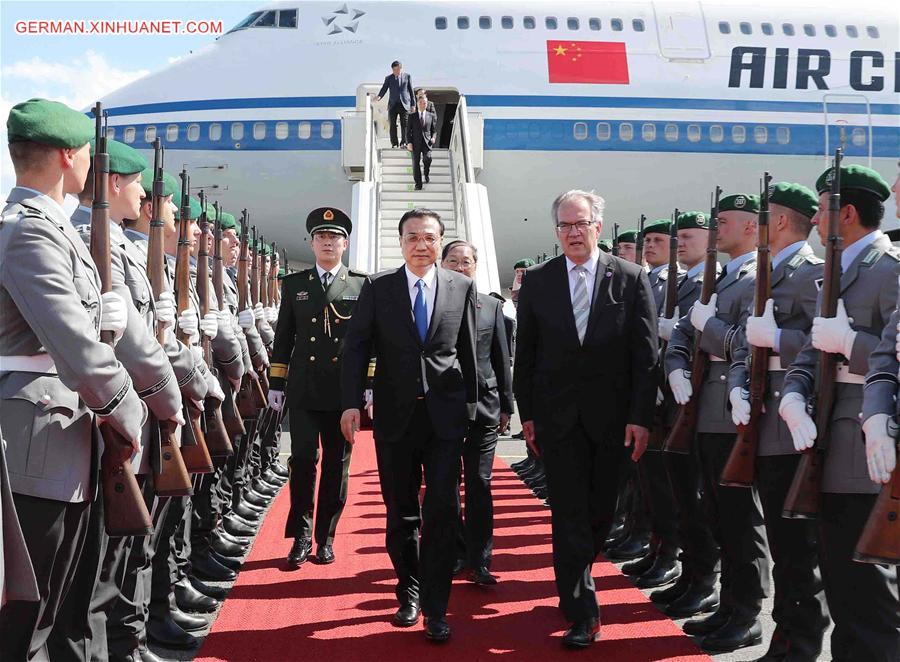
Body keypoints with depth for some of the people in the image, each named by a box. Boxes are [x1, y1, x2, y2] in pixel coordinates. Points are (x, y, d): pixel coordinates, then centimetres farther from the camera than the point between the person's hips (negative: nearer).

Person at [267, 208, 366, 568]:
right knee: (303, 460, -3)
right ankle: (301, 536, 8)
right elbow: (283, 337, 11)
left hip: (344, 391, 0)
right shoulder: (294, 284, 10)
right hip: (303, 390, 1)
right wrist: (276, 383, 6)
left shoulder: (362, 285, 5)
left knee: (337, 465, 6)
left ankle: (326, 537, 17)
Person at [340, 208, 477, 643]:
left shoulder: (461, 287, 3)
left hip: (445, 415, 0)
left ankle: (435, 607, 8)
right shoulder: (377, 288, 1)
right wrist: (351, 403, -11)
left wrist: (471, 404, 10)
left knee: (441, 511, -2)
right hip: (395, 416, 1)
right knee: (401, 512, 12)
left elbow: (468, 350, 8)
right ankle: (409, 592, 30)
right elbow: (356, 348, -2)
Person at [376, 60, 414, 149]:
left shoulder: (407, 77, 9)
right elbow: (384, 89, 1)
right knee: (392, 125, -1)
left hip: (404, 104, -1)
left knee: (405, 125, -6)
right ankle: (394, 144, 3)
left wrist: (413, 105, 4)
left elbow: (411, 91, 9)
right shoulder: (388, 78, 10)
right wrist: (379, 97, -21)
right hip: (393, 105, 1)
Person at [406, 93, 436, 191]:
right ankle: (418, 184, 4)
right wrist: (409, 142, -5)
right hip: (416, 143, 0)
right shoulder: (412, 116, 8)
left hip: (426, 142, 0)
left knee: (427, 158, -22)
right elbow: (408, 130, 6)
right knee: (416, 163, -3)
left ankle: (426, 174, 8)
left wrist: (433, 137, -2)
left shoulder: (431, 116, 11)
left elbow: (433, 129, 18)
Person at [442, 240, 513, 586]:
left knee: (480, 487, 3)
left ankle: (479, 562, 10)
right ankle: (456, 553, 22)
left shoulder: (492, 306, 8)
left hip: (482, 407, 1)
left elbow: (502, 360, 10)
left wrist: (506, 406, 8)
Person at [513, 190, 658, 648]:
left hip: (612, 416, 0)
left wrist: (641, 417, -9)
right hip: (558, 416, 0)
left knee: (601, 510, 11)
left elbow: (645, 354, -3)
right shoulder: (537, 281, 3)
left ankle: (576, 580, 37)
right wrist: (527, 414, 2)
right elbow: (525, 354, 6)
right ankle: (582, 614, 7)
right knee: (569, 515, 0)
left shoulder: (631, 279, 0)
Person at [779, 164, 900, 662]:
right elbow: (811, 355, 13)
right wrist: (793, 401, -4)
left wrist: (847, 340, -21)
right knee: (839, 582, 17)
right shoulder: (837, 272, 17)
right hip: (833, 452, 9)